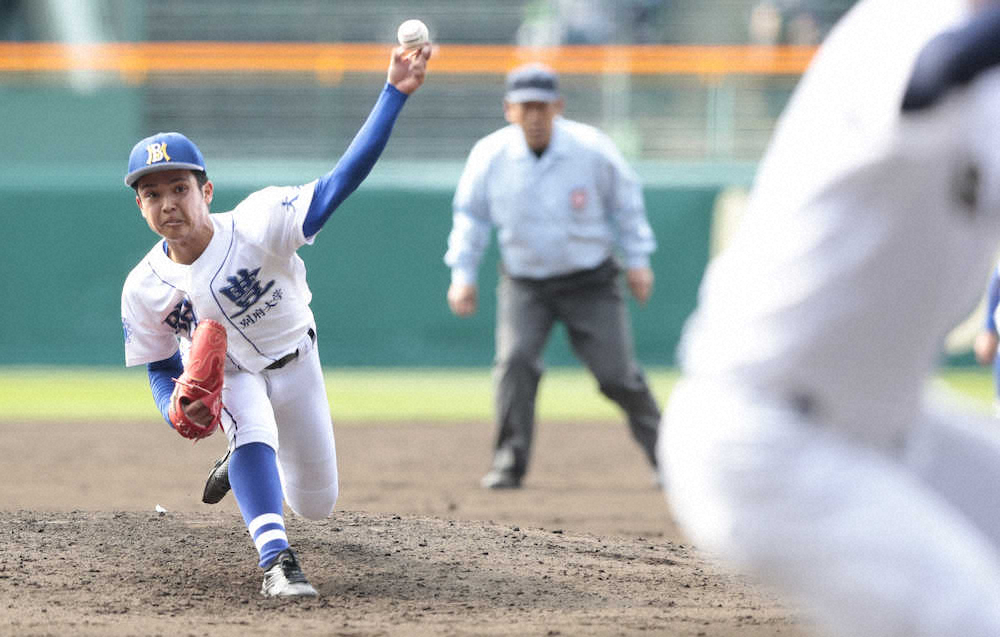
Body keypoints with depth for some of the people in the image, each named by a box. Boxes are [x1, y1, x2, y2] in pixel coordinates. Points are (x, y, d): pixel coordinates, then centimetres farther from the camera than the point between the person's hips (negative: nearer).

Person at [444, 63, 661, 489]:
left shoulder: (592, 149, -14)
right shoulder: (490, 156, -11)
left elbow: (625, 199, 3)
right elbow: (471, 213, 6)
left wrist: (638, 259, 4)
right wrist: (462, 273, 1)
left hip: (590, 281, -1)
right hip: (524, 283, 1)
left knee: (616, 371, -5)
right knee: (515, 360, -20)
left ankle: (664, 452, 16)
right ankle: (509, 464, -11)